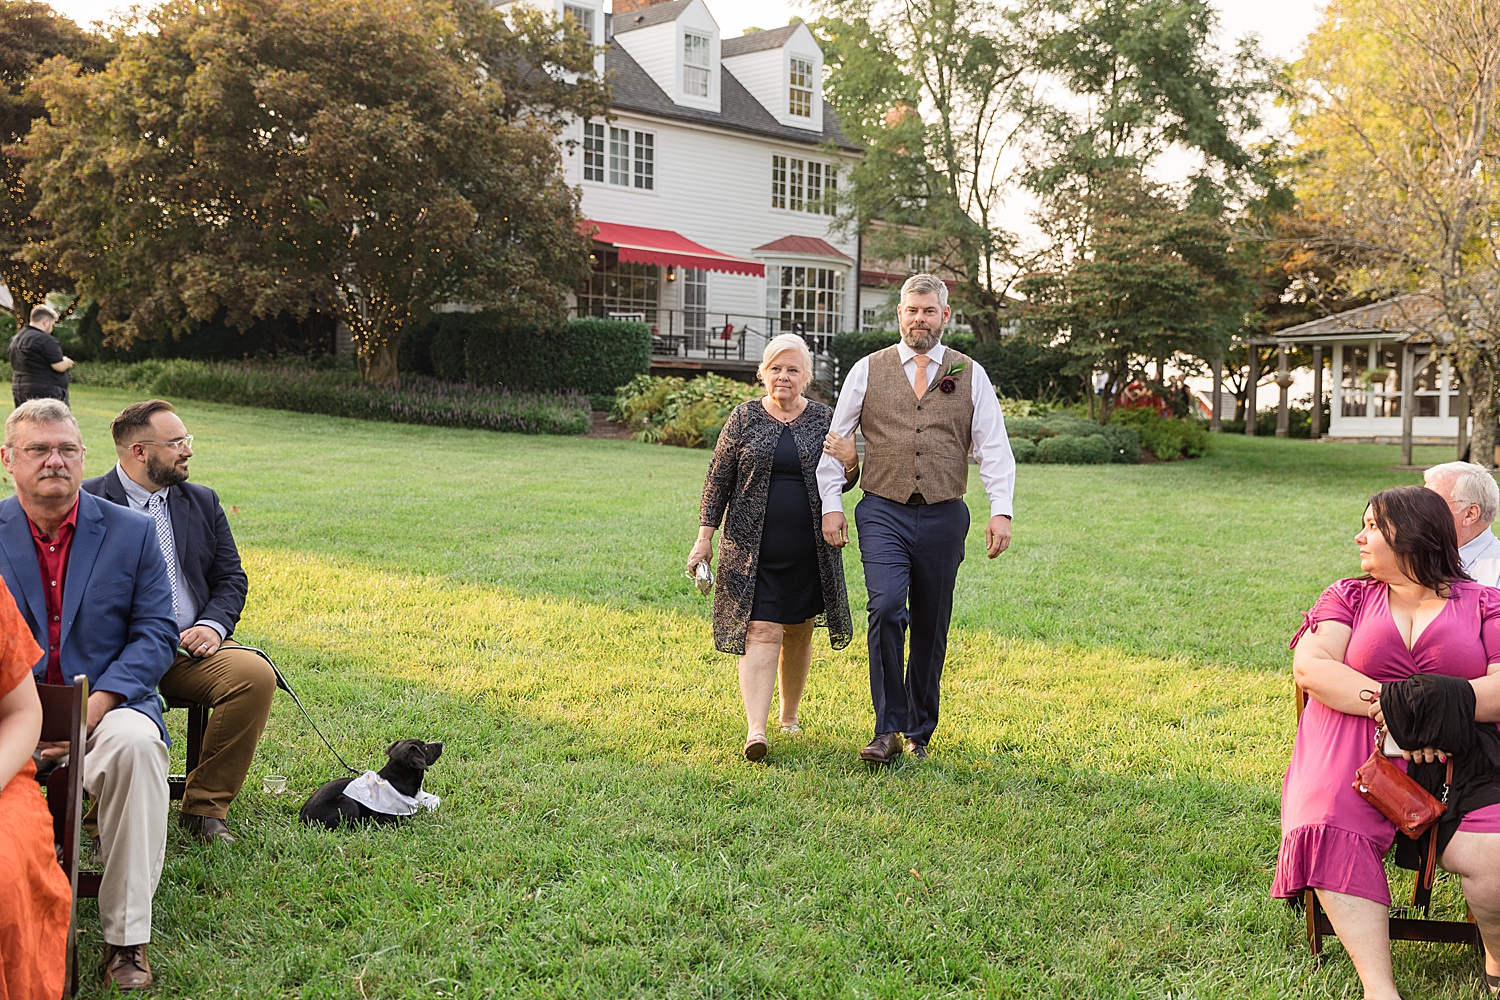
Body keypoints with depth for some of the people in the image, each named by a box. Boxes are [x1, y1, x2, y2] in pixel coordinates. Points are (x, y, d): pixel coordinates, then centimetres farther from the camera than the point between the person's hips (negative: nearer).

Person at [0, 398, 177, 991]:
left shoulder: (132, 533, 6)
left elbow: (156, 635, 0)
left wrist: (92, 709, -15)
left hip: (106, 704, 0)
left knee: (135, 742, -34)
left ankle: (125, 937, -24)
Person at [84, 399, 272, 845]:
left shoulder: (203, 501, 17)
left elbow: (231, 577, 16)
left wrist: (213, 625, -5)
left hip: (191, 646, 4)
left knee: (255, 674, -25)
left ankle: (205, 808, -11)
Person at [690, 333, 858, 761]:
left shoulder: (824, 420, 5)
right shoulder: (744, 417, 2)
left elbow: (841, 483, 11)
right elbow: (719, 479, 5)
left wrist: (849, 462, -12)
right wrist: (705, 537, 0)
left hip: (808, 549, 2)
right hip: (753, 548, -2)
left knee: (798, 632, 12)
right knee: (761, 632, -11)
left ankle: (789, 715, 31)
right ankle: (755, 730, -16)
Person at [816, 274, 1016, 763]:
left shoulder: (970, 375, 9)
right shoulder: (868, 370, 7)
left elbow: (994, 447, 5)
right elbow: (835, 442, 10)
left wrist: (1001, 511, -7)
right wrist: (831, 505, 2)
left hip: (943, 517, 1)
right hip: (883, 513, -1)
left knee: (931, 626, 5)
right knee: (887, 608, -20)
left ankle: (919, 732, 21)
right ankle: (888, 729, -10)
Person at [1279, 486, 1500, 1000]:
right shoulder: (1348, 596, 16)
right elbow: (1310, 667, -1)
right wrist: (1390, 705, -15)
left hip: (1456, 752, 0)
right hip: (1355, 743, 1)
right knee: (1332, 838, -30)